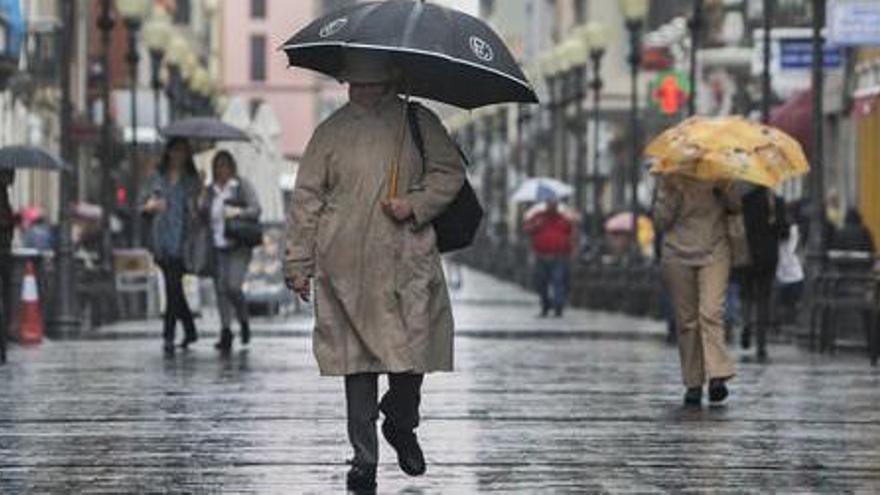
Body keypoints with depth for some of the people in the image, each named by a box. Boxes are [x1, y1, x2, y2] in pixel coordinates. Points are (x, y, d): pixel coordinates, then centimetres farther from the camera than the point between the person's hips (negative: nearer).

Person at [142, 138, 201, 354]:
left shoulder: (192, 180, 9)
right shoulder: (156, 178, 13)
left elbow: (198, 209, 10)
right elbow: (142, 206, 13)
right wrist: (150, 206, -8)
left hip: (182, 237, -3)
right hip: (161, 238, 3)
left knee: (173, 285, -11)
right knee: (173, 285, 5)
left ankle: (169, 335, -9)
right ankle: (190, 330, 18)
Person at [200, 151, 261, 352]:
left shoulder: (242, 186, 2)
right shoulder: (210, 191, 14)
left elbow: (256, 209, -4)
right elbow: (203, 216, 19)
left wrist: (238, 212, -19)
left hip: (238, 246, -4)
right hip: (218, 248, 4)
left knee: (233, 286, -14)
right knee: (221, 289, -1)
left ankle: (244, 321, 11)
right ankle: (226, 332, 3)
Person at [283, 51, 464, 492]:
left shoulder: (419, 123, 9)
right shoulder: (331, 131, 8)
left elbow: (450, 173, 10)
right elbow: (306, 198, 10)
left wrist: (414, 205, -8)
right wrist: (298, 263, 7)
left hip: (407, 261, 0)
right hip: (347, 266, 0)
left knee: (412, 351, -3)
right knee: (357, 360, 0)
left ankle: (401, 426, 27)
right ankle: (363, 459, 8)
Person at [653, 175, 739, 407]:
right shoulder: (668, 177, 5)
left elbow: (736, 206, 5)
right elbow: (660, 221, 0)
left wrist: (724, 187, -12)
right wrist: (671, 192, -12)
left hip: (714, 251, -1)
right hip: (678, 253, 1)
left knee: (711, 311, -18)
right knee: (686, 320, 2)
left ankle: (718, 377, -24)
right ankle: (693, 383, 9)